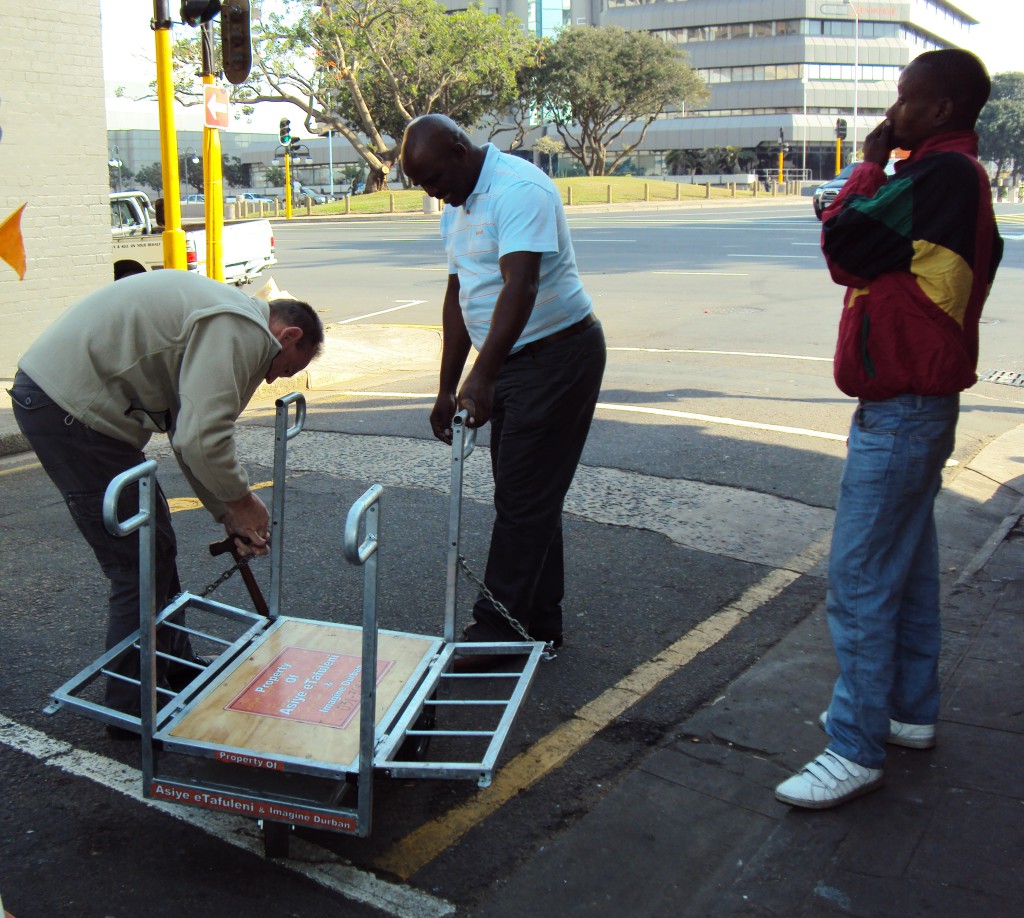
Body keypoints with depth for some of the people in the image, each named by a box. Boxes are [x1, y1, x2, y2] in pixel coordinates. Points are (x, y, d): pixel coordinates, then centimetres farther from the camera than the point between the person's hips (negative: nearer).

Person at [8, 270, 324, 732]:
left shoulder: (223, 322, 19)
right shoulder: (242, 330, -15)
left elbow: (191, 431, 23)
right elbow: (201, 441, -24)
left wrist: (228, 516, 21)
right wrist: (241, 502, -6)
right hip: (67, 404, -11)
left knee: (155, 545, 19)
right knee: (140, 564, -4)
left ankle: (177, 668, 35)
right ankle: (133, 710, 10)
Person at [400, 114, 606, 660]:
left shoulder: (518, 189, -19)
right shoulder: (456, 209, 12)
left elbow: (520, 287, -31)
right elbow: (458, 297, 16)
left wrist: (482, 377, -38)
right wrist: (447, 389, 14)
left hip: (557, 355, -10)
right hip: (511, 362, 10)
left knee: (522, 499, -6)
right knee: (528, 497, 12)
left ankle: (498, 629, 2)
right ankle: (539, 627, 22)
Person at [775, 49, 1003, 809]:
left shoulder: (941, 173, -17)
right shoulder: (960, 176, 15)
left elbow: (844, 245, -18)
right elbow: (866, 255, 18)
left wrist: (870, 164, -7)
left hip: (900, 410, -11)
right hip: (920, 403, 11)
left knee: (861, 577, -7)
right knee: (907, 562, 17)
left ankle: (857, 748, 0)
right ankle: (911, 710, 30)